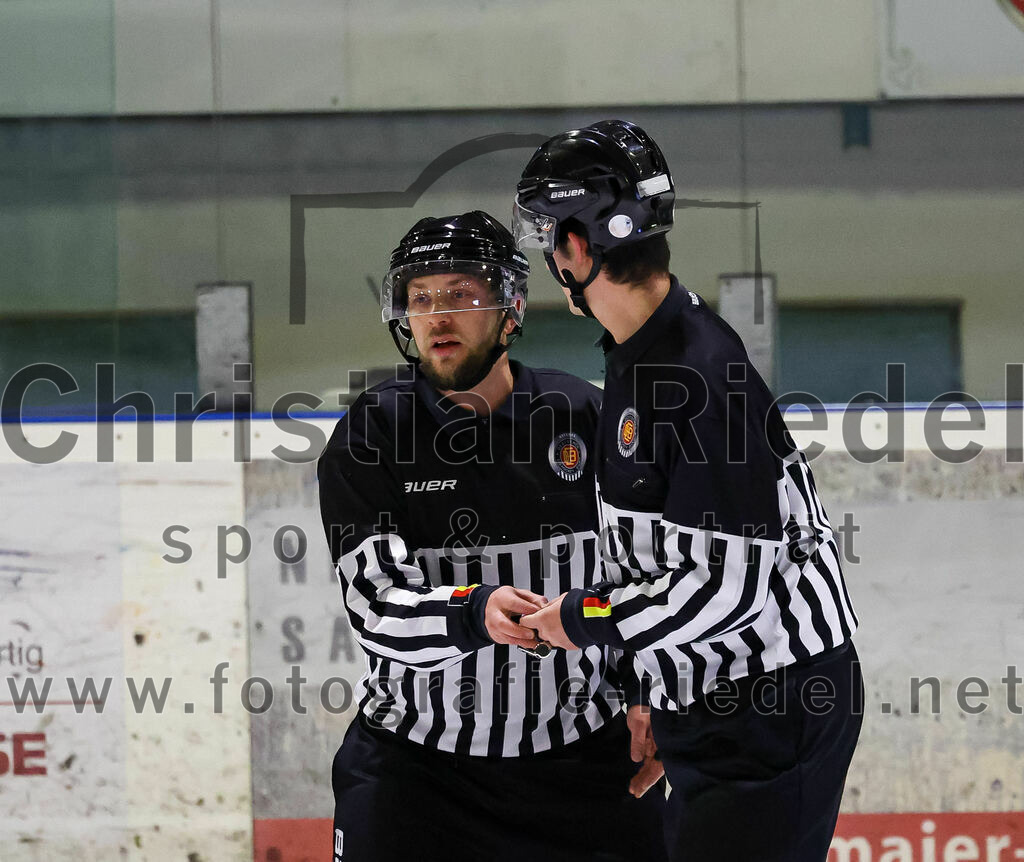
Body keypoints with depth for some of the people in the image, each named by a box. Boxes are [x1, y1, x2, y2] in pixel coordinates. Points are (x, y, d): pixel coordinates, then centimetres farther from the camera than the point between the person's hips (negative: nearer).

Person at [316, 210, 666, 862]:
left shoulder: (583, 416, -1)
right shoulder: (368, 435, -6)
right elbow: (376, 603, -17)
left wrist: (647, 708, 0)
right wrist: (475, 613, -35)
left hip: (584, 751, 1)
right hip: (416, 753, -1)